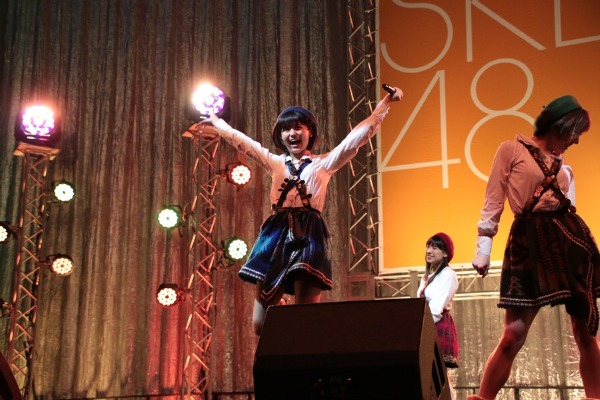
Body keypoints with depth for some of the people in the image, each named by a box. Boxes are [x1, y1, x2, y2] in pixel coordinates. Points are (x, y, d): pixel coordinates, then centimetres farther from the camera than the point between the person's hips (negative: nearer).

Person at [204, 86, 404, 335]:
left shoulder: (324, 163, 12)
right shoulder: (275, 163, 19)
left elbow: (358, 136, 7)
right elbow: (240, 140, 24)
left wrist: (385, 104, 3)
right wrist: (215, 122, 28)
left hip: (310, 237, -3)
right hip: (277, 235, 3)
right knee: (261, 324, -2)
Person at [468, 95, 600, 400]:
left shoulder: (563, 166, 20)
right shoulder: (512, 149, 4)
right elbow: (493, 201, -1)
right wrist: (484, 243, -10)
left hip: (570, 238, 6)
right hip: (530, 241, -5)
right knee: (513, 336, -10)